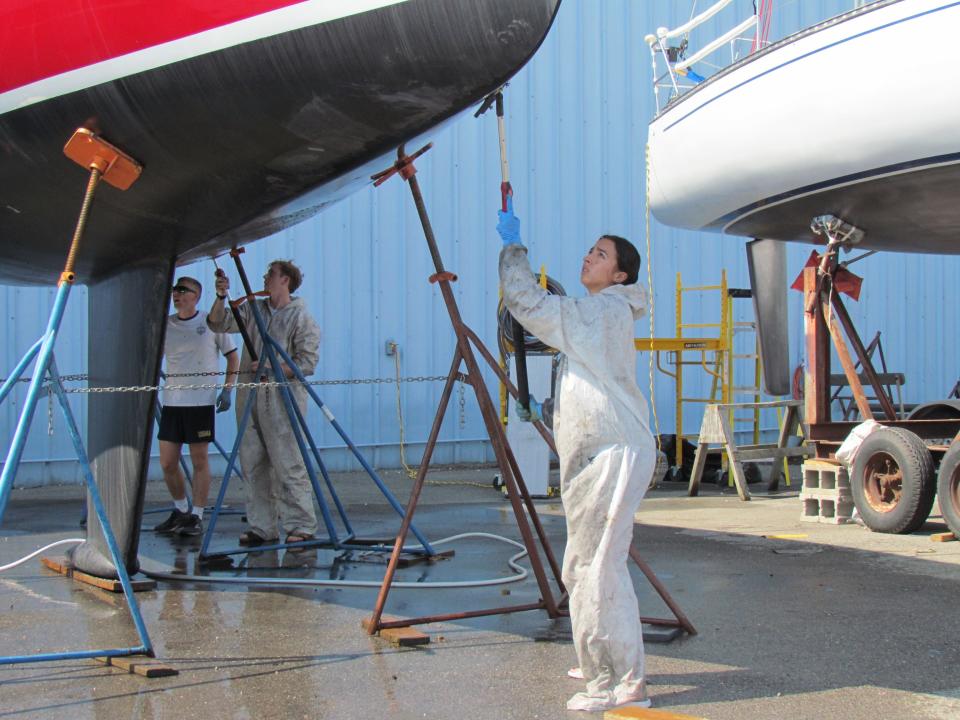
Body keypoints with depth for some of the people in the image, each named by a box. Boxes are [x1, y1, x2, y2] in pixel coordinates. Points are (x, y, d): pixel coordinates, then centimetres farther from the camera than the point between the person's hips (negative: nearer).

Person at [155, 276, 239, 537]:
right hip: (171, 401, 4)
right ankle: (181, 510, 24)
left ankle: (196, 516, 10)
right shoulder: (165, 325, 7)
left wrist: (227, 389, -3)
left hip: (201, 401, -4)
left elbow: (232, 356, 6)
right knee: (167, 463, 5)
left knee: (200, 461, 0)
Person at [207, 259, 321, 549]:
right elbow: (219, 324, 12)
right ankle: (262, 528, 13)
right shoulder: (253, 310, 16)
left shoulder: (302, 318, -2)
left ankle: (301, 527, -4)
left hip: (282, 399, -6)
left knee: (288, 465, -8)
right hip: (249, 397, 6)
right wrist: (221, 298, -3)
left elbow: (306, 363, -9)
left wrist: (270, 370, -15)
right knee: (252, 465, 7)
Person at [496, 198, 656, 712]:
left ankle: (624, 685, -11)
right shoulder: (607, 315, 21)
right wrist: (545, 409, 25)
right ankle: (605, 666, 26)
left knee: (598, 567, -12)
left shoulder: (602, 312, -11)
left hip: (615, 454, -11)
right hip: (600, 455, 11)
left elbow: (527, 302, -14)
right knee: (586, 564, 17)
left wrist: (513, 247, -4)